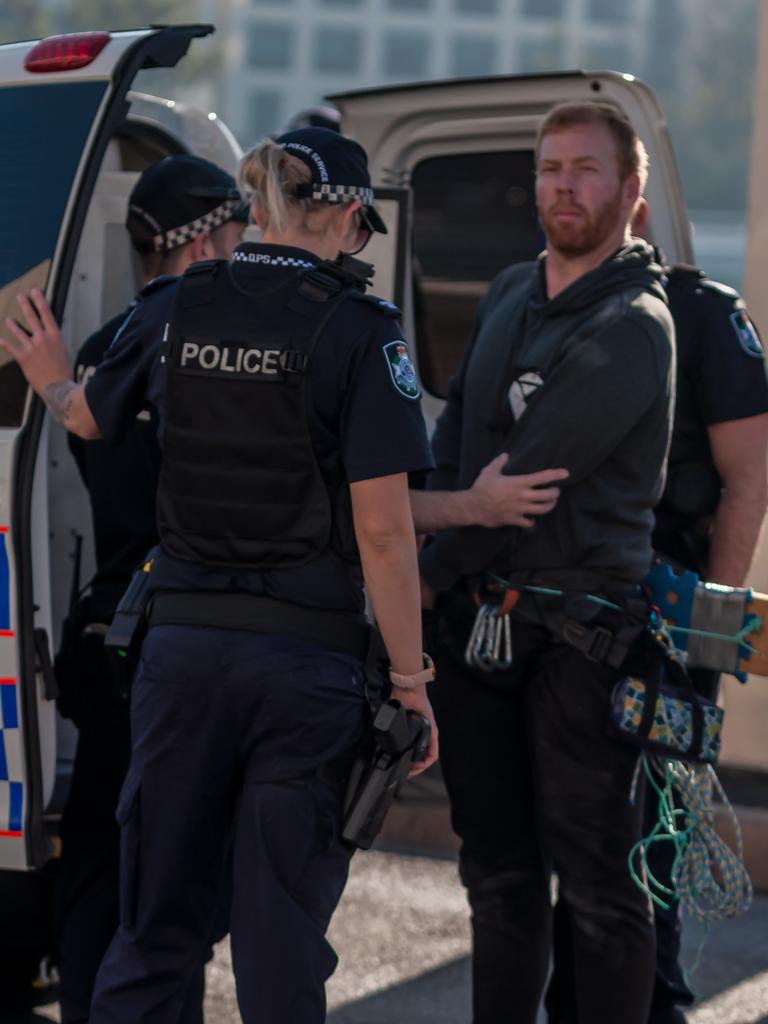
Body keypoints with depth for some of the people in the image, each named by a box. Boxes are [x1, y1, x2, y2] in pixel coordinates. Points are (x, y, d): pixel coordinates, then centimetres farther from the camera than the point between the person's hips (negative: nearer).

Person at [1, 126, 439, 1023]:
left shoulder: (177, 309, 4)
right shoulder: (357, 327, -9)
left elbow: (89, 417, 22)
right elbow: (381, 525, -13)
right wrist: (411, 678, -6)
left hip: (183, 642, 4)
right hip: (306, 655, -4)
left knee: (153, 926, 12)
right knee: (281, 934, 3)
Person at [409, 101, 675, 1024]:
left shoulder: (631, 329, -12)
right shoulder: (507, 296, 14)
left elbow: (529, 481, -15)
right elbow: (453, 438, 15)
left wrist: (427, 575, -7)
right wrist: (439, 507, -6)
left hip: (575, 632, -7)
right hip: (476, 625, 7)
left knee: (594, 878, -4)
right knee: (499, 872, 14)